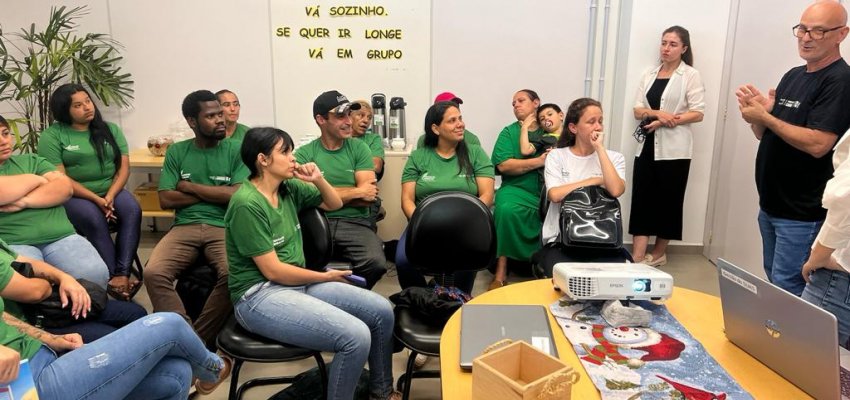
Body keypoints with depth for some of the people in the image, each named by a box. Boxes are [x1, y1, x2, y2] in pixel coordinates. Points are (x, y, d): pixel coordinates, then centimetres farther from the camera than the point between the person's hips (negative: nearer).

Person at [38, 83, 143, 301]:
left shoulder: (110, 129, 9)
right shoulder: (52, 135, -2)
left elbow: (124, 167, 1)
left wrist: (109, 197, -15)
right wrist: (96, 199, -19)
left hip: (110, 191, 3)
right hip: (74, 196, -3)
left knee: (132, 210, -28)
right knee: (94, 219, -34)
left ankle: (122, 275, -34)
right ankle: (112, 277, -31)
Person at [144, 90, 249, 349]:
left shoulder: (235, 150, 6)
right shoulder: (177, 152, 12)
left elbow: (238, 195, -8)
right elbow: (166, 199, 4)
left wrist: (190, 186, -1)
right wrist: (215, 193, -2)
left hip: (225, 227, -2)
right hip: (185, 227, 2)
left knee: (233, 275, -32)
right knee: (154, 273, -26)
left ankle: (199, 342, -13)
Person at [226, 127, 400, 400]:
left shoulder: (288, 187, 5)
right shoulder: (247, 204, -18)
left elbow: (335, 204, 18)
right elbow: (273, 270, -18)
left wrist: (318, 180, -3)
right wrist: (325, 277, -6)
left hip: (298, 283, 8)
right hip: (260, 296, -8)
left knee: (381, 310, -2)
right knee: (356, 336, -26)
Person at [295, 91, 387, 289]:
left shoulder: (359, 148, 10)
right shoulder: (304, 154, 5)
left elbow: (368, 196, 0)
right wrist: (355, 192, -3)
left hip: (356, 223, 2)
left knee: (376, 263, -28)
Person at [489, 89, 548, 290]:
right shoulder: (509, 132, 12)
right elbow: (503, 165, -5)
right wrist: (539, 161, -12)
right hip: (518, 189, -1)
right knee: (506, 209, -33)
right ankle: (501, 271, -22)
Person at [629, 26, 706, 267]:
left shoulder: (691, 75, 0)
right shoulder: (649, 75, 14)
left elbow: (698, 113, -8)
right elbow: (637, 111, 8)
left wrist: (664, 122, -15)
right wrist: (658, 113, -12)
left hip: (674, 149, -4)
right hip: (647, 146, 4)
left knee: (667, 201, 4)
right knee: (641, 200, -3)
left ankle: (658, 254, 18)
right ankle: (637, 257, -3)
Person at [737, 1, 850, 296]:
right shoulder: (793, 75, 11)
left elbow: (818, 144, -23)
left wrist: (764, 116, -17)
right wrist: (756, 114, -7)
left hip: (803, 214, -8)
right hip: (770, 205, 8)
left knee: (787, 290, -2)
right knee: (773, 281, 18)